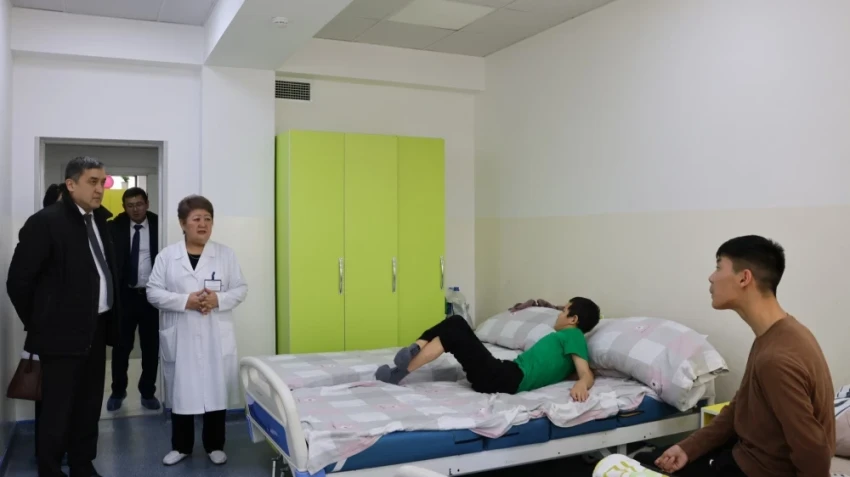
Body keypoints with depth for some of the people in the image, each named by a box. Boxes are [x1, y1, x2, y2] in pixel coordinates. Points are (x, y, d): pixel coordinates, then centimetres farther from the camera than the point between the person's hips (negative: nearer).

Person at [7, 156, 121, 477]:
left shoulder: (99, 220, 9)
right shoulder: (45, 221, -11)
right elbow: (18, 281, -10)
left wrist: (109, 320, 8)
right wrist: (40, 325, -2)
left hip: (95, 330, 7)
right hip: (63, 334, -7)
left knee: (89, 408, 16)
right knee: (57, 411, 5)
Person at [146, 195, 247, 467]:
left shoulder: (226, 255, 2)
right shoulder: (167, 256, 1)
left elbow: (241, 289, 2)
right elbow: (153, 292, -3)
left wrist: (219, 299, -17)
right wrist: (185, 301, -17)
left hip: (216, 337, 0)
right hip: (180, 337, 0)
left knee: (216, 389, 6)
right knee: (181, 390, 9)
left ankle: (215, 445, 22)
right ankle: (180, 446, 26)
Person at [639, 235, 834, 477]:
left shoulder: (776, 358, -31)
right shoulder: (775, 334, 2)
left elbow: (814, 455, -29)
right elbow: (740, 408, 8)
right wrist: (688, 448, -1)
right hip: (747, 453, 9)